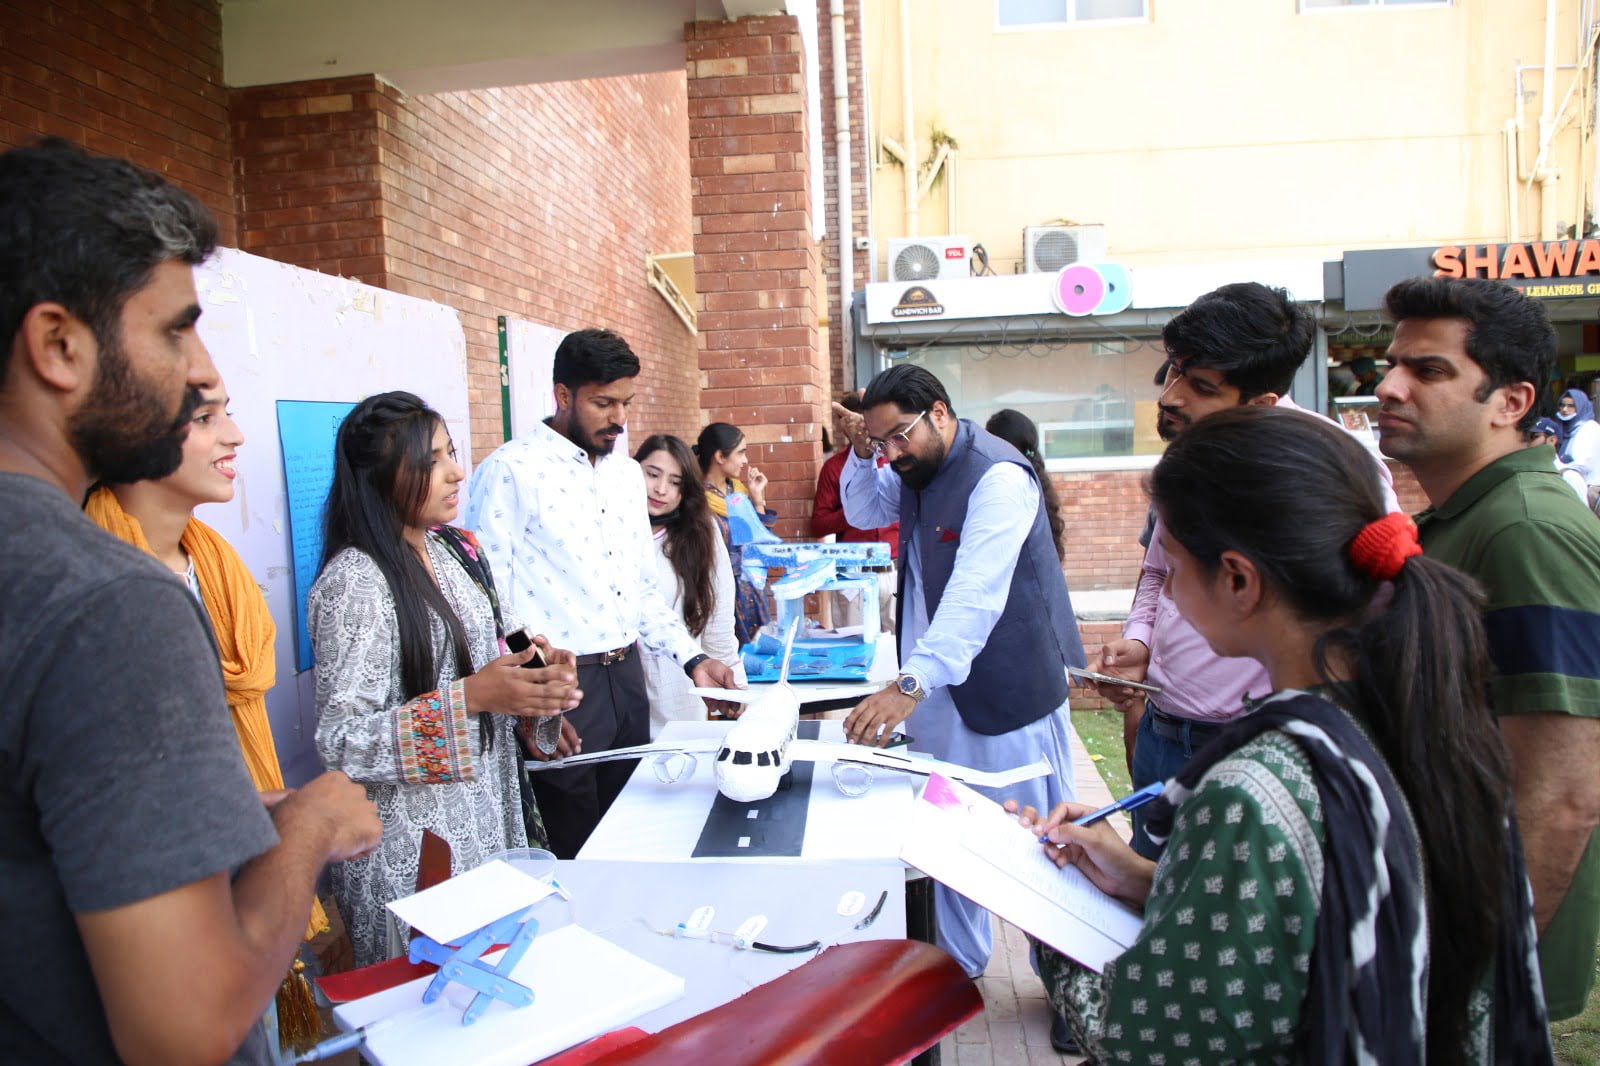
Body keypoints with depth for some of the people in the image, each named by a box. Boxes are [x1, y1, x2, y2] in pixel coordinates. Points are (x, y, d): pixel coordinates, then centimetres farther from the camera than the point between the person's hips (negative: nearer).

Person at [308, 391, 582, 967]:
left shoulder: (457, 551, 6)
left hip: (485, 821, 7)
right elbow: (341, 742, -19)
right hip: (410, 850, -7)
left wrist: (532, 665, -2)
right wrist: (471, 697, -27)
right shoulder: (356, 580, -18)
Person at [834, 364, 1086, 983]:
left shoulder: (998, 476, -22)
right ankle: (960, 965, 36)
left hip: (1006, 693, -8)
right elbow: (864, 513, 22)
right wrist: (861, 455, 2)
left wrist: (909, 684, -42)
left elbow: (976, 594, -33)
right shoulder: (916, 469, 7)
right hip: (937, 688, 8)